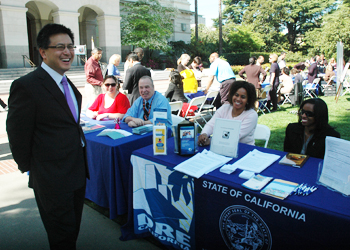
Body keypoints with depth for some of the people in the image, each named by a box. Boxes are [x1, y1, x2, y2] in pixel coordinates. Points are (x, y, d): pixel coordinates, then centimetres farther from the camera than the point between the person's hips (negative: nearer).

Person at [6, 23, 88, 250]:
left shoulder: (67, 84, 10)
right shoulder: (26, 86, -18)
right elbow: (18, 136, -14)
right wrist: (31, 169, -4)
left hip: (78, 174, 8)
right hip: (52, 180, -8)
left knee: (73, 231, 23)